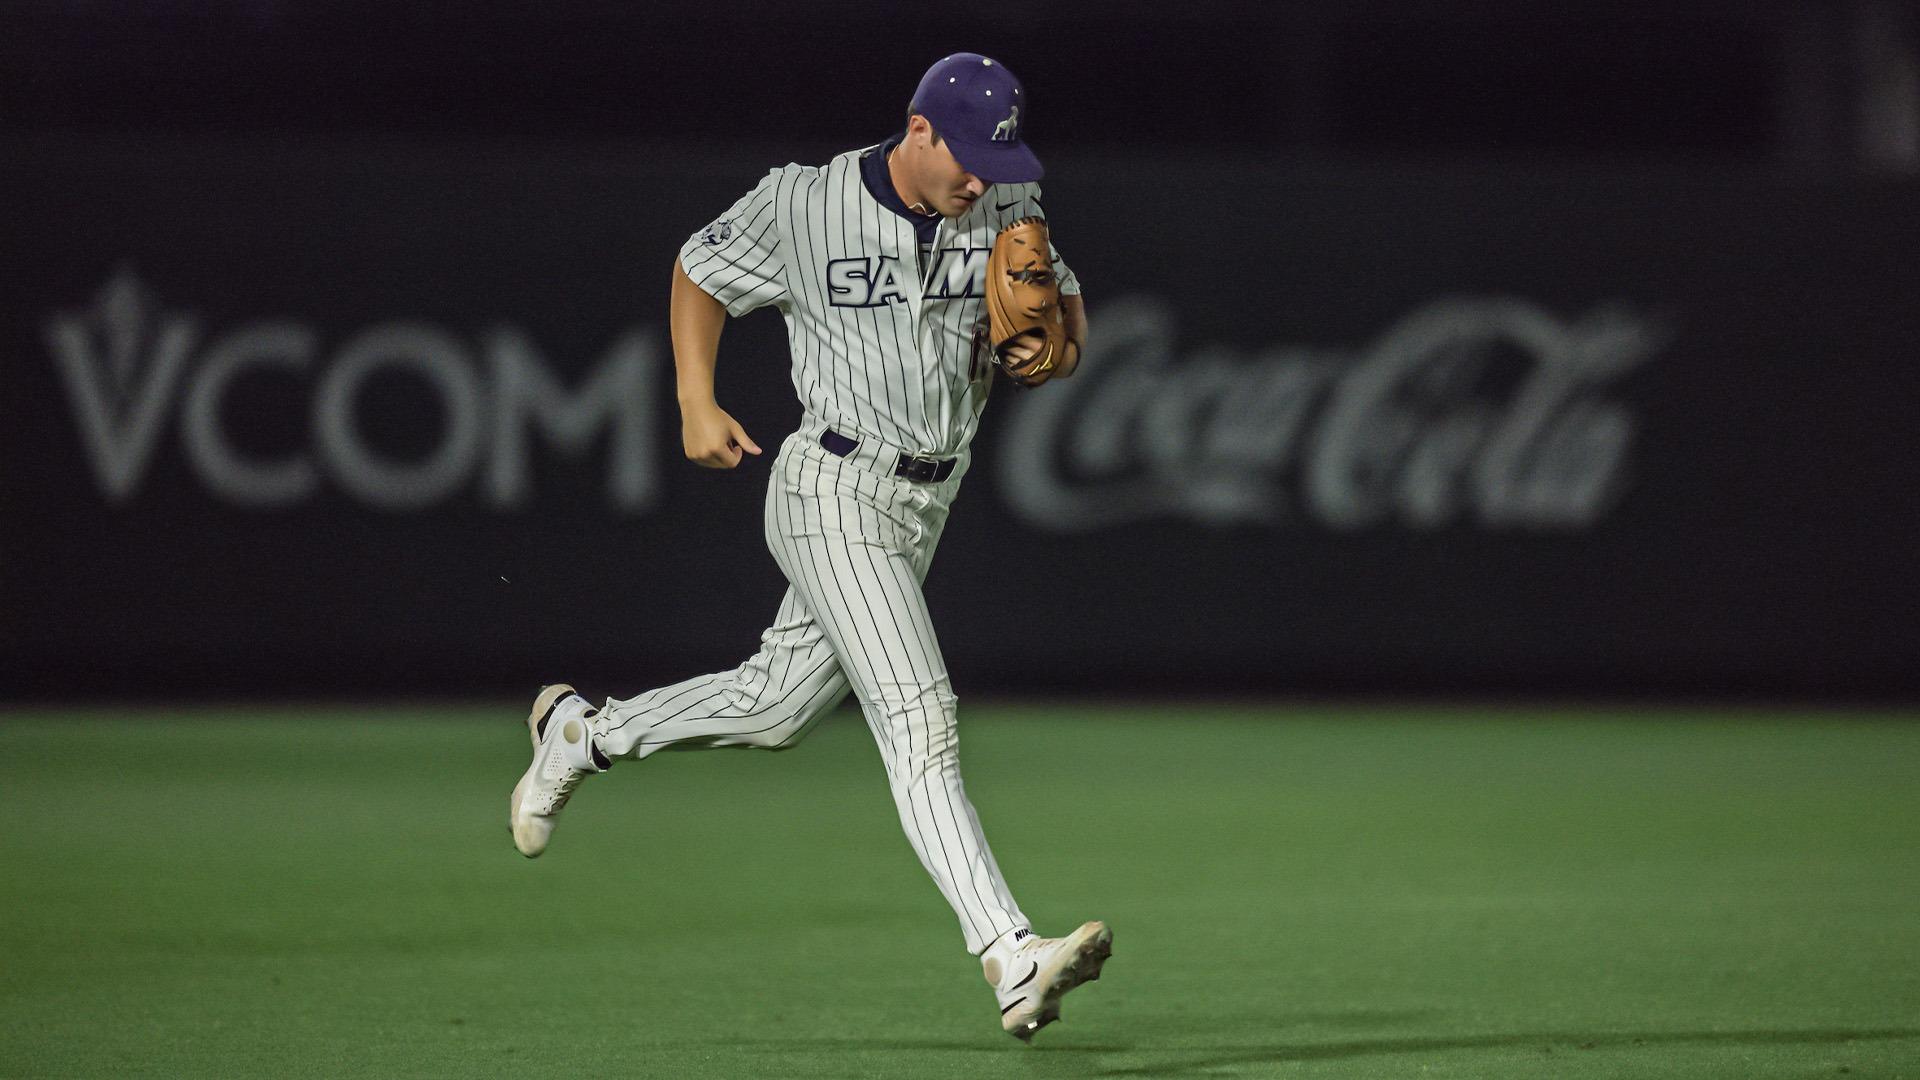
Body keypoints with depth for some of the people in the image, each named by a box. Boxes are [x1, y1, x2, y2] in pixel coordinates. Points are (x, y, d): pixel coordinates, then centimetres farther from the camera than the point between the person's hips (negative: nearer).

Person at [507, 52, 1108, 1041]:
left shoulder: (1009, 205, 0)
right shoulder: (804, 205, -11)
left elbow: (1063, 299, 12)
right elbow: (700, 273, 4)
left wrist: (1060, 346, -12)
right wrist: (697, 404, -5)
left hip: (925, 502, 7)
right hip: (834, 493, -7)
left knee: (776, 708, 17)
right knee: (918, 721, -18)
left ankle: (580, 735, 41)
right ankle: (1010, 959, -28)